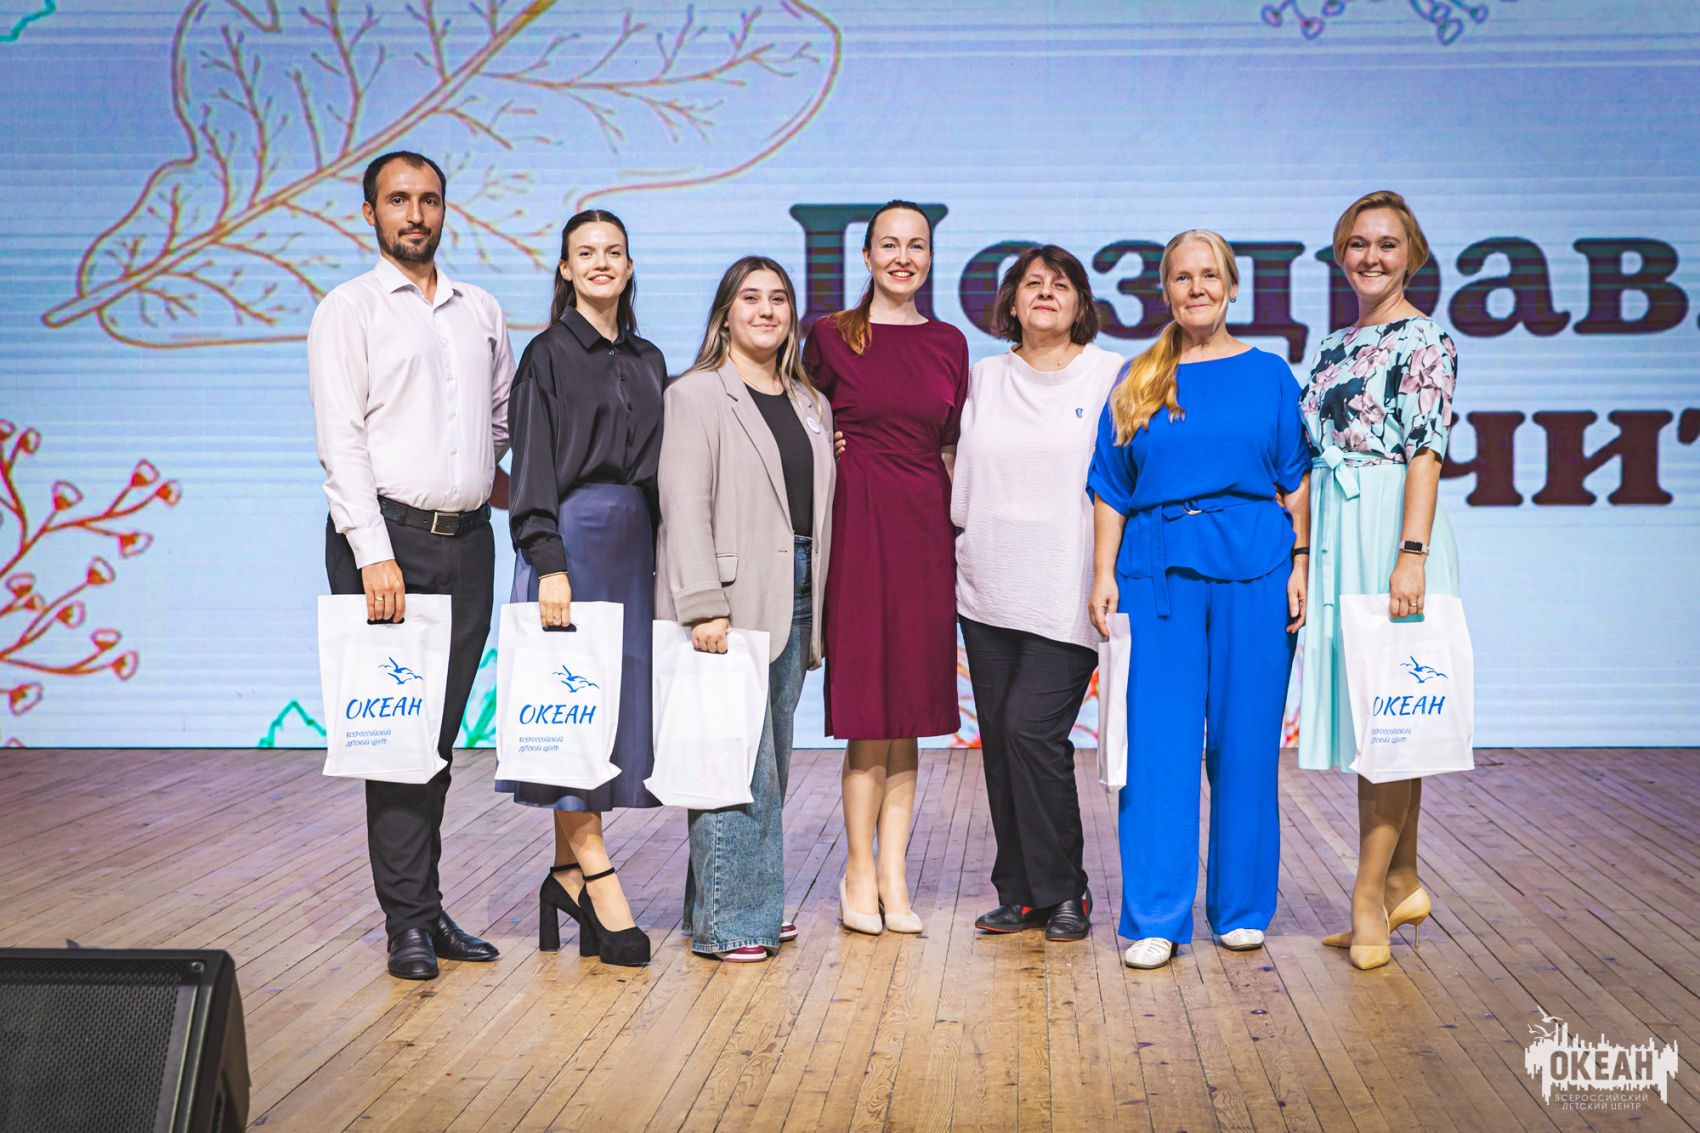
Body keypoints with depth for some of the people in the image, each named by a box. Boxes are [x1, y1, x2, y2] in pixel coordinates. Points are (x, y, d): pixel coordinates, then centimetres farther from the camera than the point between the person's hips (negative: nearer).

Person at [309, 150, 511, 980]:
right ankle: (409, 919, -1)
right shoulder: (348, 310, 2)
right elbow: (340, 439, -7)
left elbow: (505, 415, 27)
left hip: (467, 539, 4)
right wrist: (375, 551, -16)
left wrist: (486, 473, 9)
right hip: (385, 538, -4)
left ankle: (422, 903, 15)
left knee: (440, 731, 7)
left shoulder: (482, 312, 16)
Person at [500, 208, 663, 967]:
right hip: (574, 535, -6)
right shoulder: (549, 355, -1)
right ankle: (595, 876, -3)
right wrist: (550, 562, -17)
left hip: (636, 544, 6)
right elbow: (534, 468, -7)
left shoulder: (648, 361, 16)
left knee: (621, 701, 5)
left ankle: (568, 875, 13)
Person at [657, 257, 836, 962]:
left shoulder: (811, 405, 19)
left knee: (772, 760, 10)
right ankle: (726, 921, -1)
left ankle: (755, 906, 19)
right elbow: (684, 507, -12)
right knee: (740, 759, -8)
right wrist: (703, 606, -20)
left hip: (794, 599, 7)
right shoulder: (696, 396, -3)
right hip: (731, 599, -7)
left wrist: (815, 610, 13)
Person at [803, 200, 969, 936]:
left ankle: (892, 875, 11)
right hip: (858, 523, -3)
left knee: (911, 704, 5)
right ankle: (860, 869, 8)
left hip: (925, 529, 3)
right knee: (867, 706, -4)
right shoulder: (830, 336, 3)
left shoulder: (949, 344, 12)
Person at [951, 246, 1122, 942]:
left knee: (1032, 729, -12)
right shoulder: (984, 377, 14)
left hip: (1066, 592, -4)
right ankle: (1020, 895, 15)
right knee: (998, 739, 4)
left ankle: (1064, 891, 3)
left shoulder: (1112, 376, 3)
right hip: (987, 590, 4)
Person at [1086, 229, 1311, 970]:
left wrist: (1301, 567, -3)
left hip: (1252, 574, 0)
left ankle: (1242, 909, 17)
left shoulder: (1269, 375, 9)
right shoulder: (1137, 381, 11)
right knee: (1158, 745, -3)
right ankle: (1155, 919, 2)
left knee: (1245, 743, 4)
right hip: (1158, 572, 0)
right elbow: (1111, 490, 10)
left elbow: (1295, 482, 6)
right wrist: (1104, 573, 2)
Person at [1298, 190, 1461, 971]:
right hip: (1334, 535, 8)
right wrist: (1300, 558, 13)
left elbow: (1426, 451, -13)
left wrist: (1411, 554, -21)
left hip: (1391, 530, -8)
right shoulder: (1334, 347, 18)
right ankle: (1403, 883, 19)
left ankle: (1370, 897, -2)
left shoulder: (1425, 339, -4)